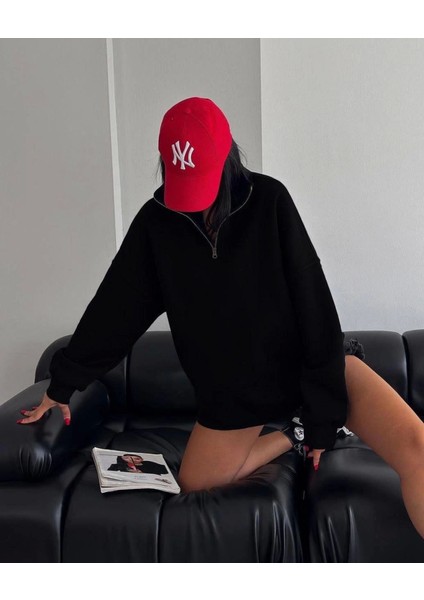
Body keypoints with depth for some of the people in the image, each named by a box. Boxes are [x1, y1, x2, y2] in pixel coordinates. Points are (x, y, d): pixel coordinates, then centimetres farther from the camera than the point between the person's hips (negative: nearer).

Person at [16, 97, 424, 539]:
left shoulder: (269, 200, -13)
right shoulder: (157, 220, -6)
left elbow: (314, 304, -13)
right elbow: (114, 309, 2)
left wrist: (324, 414, -13)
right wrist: (62, 383, 8)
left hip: (312, 364, -3)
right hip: (232, 387, 4)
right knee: (193, 482, 9)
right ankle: (295, 434, 19)